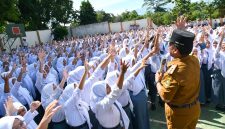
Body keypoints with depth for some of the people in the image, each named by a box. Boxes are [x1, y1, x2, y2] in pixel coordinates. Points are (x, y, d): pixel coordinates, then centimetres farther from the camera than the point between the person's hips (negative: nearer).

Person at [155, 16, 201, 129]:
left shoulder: (175, 70, -33)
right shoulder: (194, 60, -11)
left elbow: (165, 97, -26)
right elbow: (184, 44, 12)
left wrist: (158, 81, -12)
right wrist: (181, 30, 17)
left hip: (179, 113, -7)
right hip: (194, 108, 7)